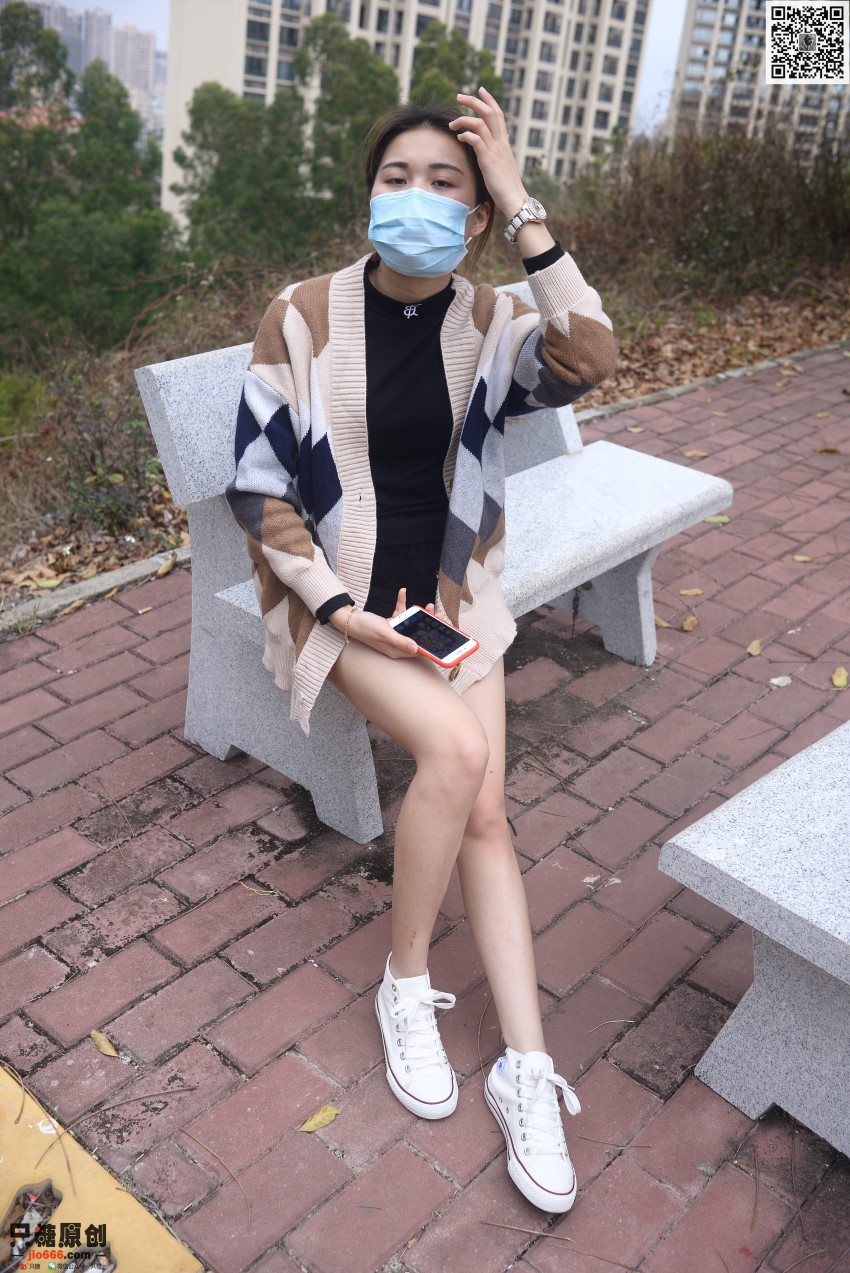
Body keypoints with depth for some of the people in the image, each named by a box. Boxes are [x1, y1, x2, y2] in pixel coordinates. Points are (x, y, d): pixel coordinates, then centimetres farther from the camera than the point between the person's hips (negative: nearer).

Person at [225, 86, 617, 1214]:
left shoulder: (489, 322, -1)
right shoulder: (304, 315, -8)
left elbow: (589, 362, -23)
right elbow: (259, 487, -7)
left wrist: (522, 207, -21)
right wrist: (344, 611, -16)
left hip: (449, 590, 3)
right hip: (332, 591, -3)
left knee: (484, 812, -11)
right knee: (456, 750, -26)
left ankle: (528, 1070, -3)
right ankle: (406, 984, -3)